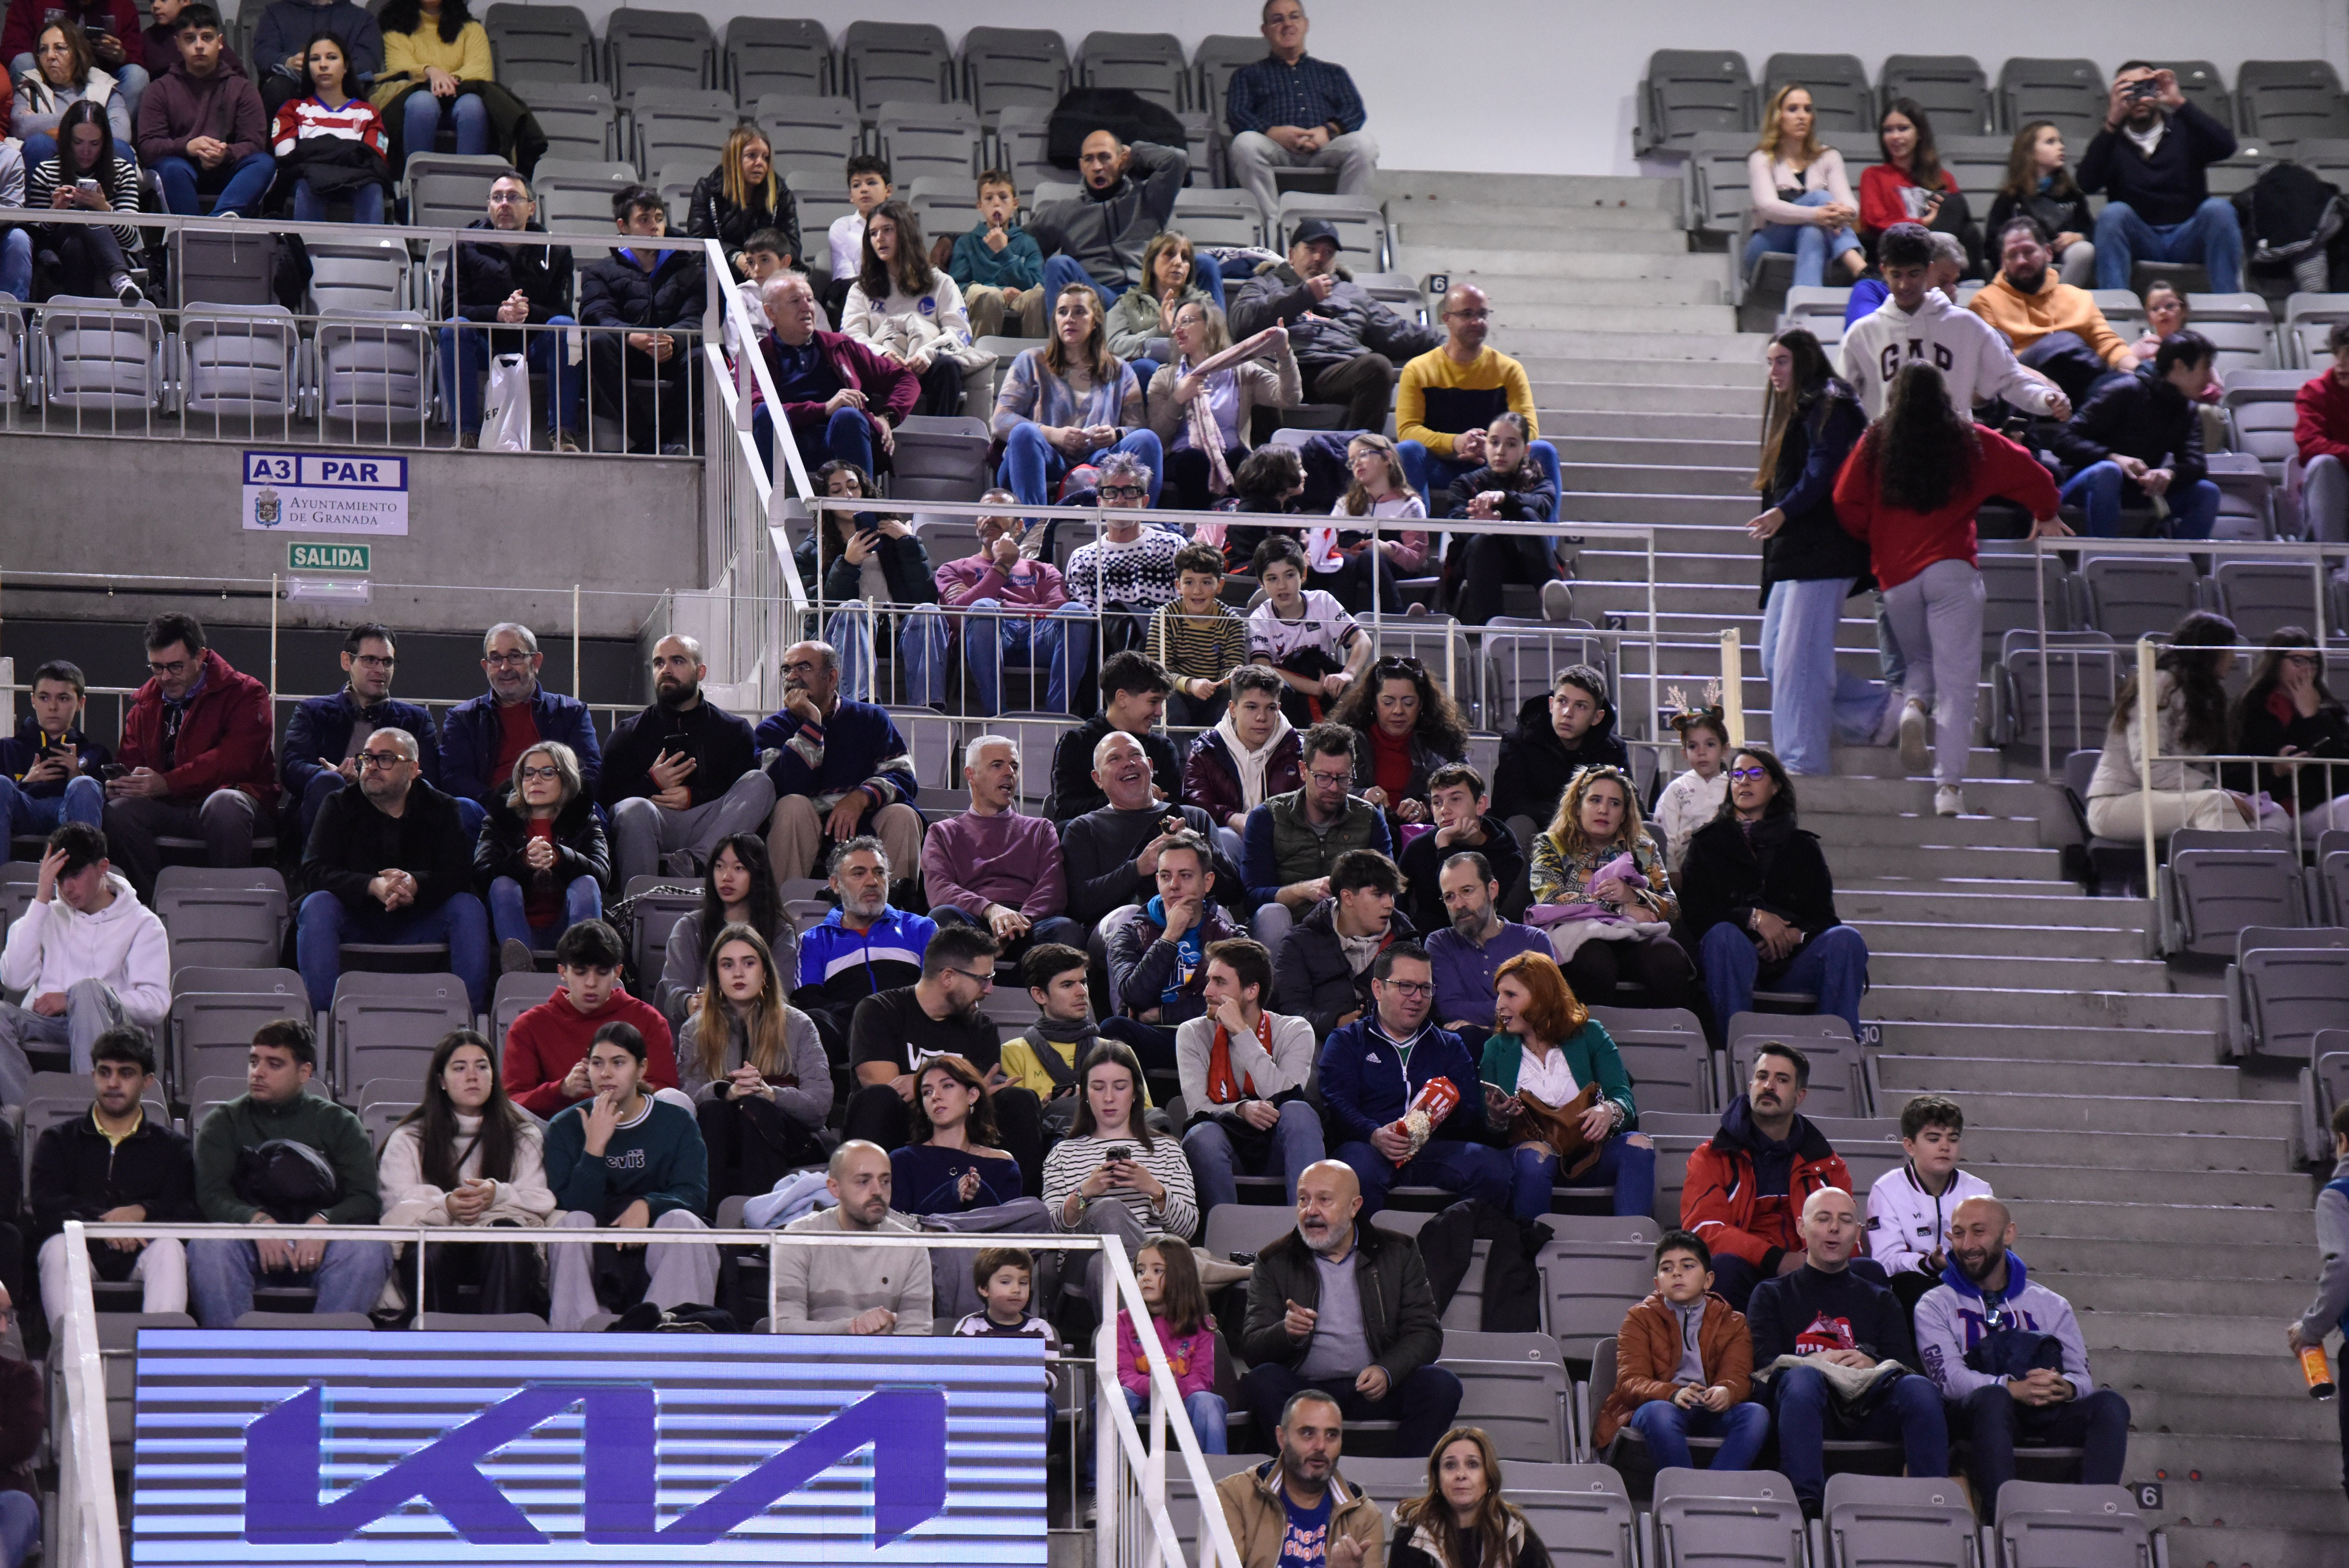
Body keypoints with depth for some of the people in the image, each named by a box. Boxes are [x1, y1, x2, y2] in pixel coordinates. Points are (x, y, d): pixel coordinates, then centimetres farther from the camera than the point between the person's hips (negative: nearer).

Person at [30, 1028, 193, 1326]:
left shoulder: (172, 1146, 22)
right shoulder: (58, 1141, 22)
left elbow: (190, 1212, 4)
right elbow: (44, 1205, 2)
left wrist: (141, 1212, -16)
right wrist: (103, 1221, -15)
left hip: (141, 1253, 0)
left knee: (169, 1248, -32)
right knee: (57, 1247, -33)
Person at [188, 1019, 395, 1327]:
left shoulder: (338, 1124, 14)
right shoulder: (225, 1122, 15)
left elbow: (367, 1198, 3)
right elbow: (211, 1195, 1)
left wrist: (323, 1223, -19)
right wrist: (257, 1221, -21)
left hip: (319, 1247, 0)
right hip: (252, 1248, 0)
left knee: (369, 1249, -32)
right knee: (208, 1246, -33)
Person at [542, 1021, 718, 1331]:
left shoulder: (677, 1123, 7)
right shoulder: (565, 1128, 5)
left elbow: (694, 1194, -7)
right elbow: (572, 1207, -8)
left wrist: (647, 1206, -26)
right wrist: (594, 1146, -19)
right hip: (594, 1252, 0)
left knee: (682, 1222, -29)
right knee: (573, 1222, -30)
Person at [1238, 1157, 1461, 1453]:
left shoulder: (1399, 1253, 11)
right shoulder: (1274, 1262, 10)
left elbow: (1424, 1333, 4)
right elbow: (1251, 1348, 1)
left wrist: (1387, 1372, -16)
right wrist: (1287, 1333, -23)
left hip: (1372, 1392, 1)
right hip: (1304, 1391, -1)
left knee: (1440, 1385, -26)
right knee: (1262, 1381, -31)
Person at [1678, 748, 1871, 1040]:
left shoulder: (1803, 848, 22)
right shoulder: (1708, 843, 16)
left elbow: (1824, 917, 12)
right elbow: (1694, 915, 2)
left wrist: (1796, 935, -12)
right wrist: (1754, 917, -13)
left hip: (1789, 959, 2)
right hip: (1735, 959, -2)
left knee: (1846, 939, -26)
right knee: (1723, 936, -36)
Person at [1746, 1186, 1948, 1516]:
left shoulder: (1880, 1300, 29)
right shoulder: (1773, 1294, 23)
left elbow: (1906, 1365, 12)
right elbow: (1764, 1364, 6)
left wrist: (1871, 1364, -11)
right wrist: (1816, 1363, -13)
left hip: (1867, 1407, 2)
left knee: (1920, 1389, -30)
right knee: (1803, 1379, -38)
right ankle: (1806, 1501, -50)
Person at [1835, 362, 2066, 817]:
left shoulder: (1874, 444, 6)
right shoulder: (1970, 442, 5)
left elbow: (1846, 503, 4)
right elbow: (2031, 476, 9)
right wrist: (2047, 517, 30)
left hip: (1896, 575, 2)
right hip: (1950, 568, -2)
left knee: (1921, 659, 23)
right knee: (1956, 682, -2)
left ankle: (1913, 705, -10)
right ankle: (1950, 786, -11)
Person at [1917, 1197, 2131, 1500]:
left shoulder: (2050, 1305, 20)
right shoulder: (1937, 1305, 11)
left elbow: (2082, 1377, 9)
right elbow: (1949, 1377, -6)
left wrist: (2065, 1388, -18)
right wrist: (2013, 1389, -24)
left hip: (2048, 1417, 3)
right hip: (1976, 1415, -3)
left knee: (2109, 1404, -25)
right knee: (1992, 1398, -37)